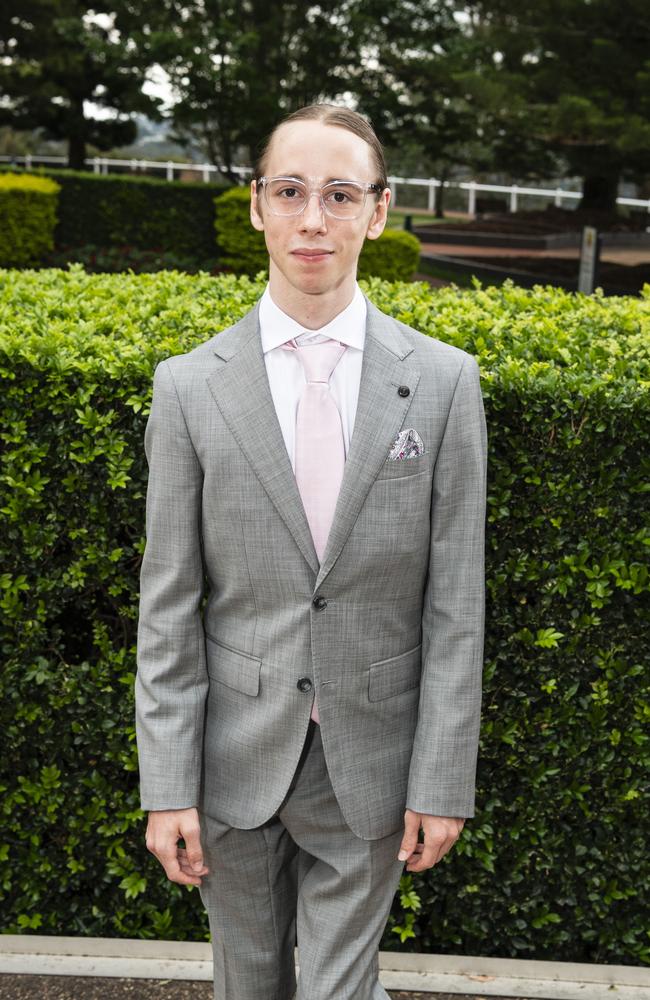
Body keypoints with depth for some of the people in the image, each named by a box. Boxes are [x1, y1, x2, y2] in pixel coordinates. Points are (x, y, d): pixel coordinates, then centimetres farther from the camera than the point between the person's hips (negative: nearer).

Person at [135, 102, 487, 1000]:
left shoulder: (442, 380, -6)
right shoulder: (190, 386, -5)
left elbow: (455, 604, -5)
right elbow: (168, 605, -4)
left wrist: (442, 783, -5)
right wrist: (167, 788, -5)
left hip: (368, 765, -1)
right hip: (235, 758, 2)